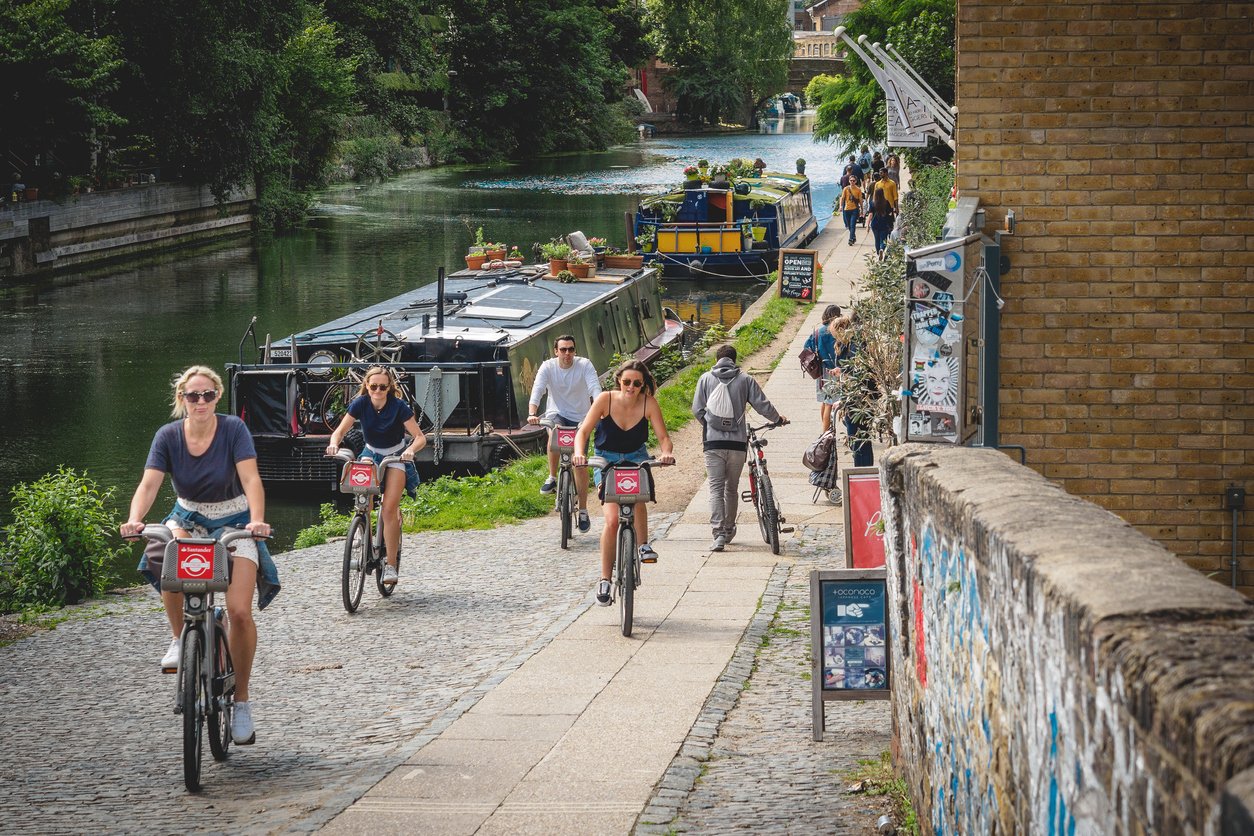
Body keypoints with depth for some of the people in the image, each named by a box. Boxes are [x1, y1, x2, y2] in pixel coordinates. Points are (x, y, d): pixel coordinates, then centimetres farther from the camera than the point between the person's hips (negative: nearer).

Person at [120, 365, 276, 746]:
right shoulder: (168, 436, -9)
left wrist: (257, 520, -41)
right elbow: (149, 483, -18)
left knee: (239, 611, -17)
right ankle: (179, 639, -10)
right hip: (189, 519, 2)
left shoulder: (233, 429, -15)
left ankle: (241, 700, 0)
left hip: (234, 522, -2)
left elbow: (250, 479, -24)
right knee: (168, 558, -35)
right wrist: (134, 520, -38)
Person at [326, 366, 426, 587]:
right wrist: (334, 444, -34)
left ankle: (391, 565, -12)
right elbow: (340, 431, -11)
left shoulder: (398, 407, -20)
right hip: (371, 454, 3)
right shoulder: (360, 404, -13)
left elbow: (420, 437, -19)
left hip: (396, 456, -3)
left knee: (389, 510, -17)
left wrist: (410, 450, -40)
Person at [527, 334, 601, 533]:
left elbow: (595, 389, -24)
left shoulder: (584, 365, -13)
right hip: (556, 413, 0)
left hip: (580, 417, 0)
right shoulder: (548, 367, -11)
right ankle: (552, 478, -12)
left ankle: (583, 510, 4)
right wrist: (532, 413, -40)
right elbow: (537, 390, -23)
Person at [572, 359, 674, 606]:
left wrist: (666, 452, -38)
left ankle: (643, 546, -15)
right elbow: (584, 431, -21)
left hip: (637, 458, 1)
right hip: (607, 459, -1)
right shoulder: (605, 400, -19)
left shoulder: (649, 403, -16)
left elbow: (663, 437, -15)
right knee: (612, 520, -13)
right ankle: (604, 579, -5)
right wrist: (579, 453, -40)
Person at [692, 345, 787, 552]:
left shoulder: (706, 379, 4)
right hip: (737, 442, 1)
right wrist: (778, 418, 22)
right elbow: (762, 405, 2)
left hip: (713, 442, -1)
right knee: (732, 488, 16)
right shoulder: (745, 380, 3)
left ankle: (719, 533, -16)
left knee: (716, 488, -2)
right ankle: (729, 530, 27)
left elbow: (697, 409, 3)